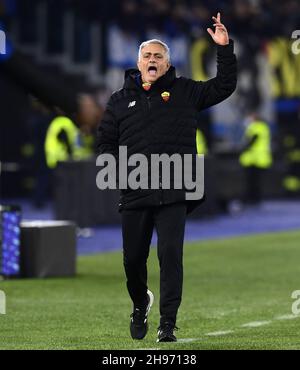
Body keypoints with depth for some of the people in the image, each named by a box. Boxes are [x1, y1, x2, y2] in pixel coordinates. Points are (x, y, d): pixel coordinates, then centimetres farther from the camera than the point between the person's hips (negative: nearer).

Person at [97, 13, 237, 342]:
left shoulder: (184, 92, 10)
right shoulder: (121, 100, 12)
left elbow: (224, 87, 8)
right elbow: (105, 142, 16)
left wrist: (225, 49, -2)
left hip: (174, 195, -2)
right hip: (134, 195, 2)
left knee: (170, 254, -13)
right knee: (133, 258, 6)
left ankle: (168, 324, -9)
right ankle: (140, 303, 36)